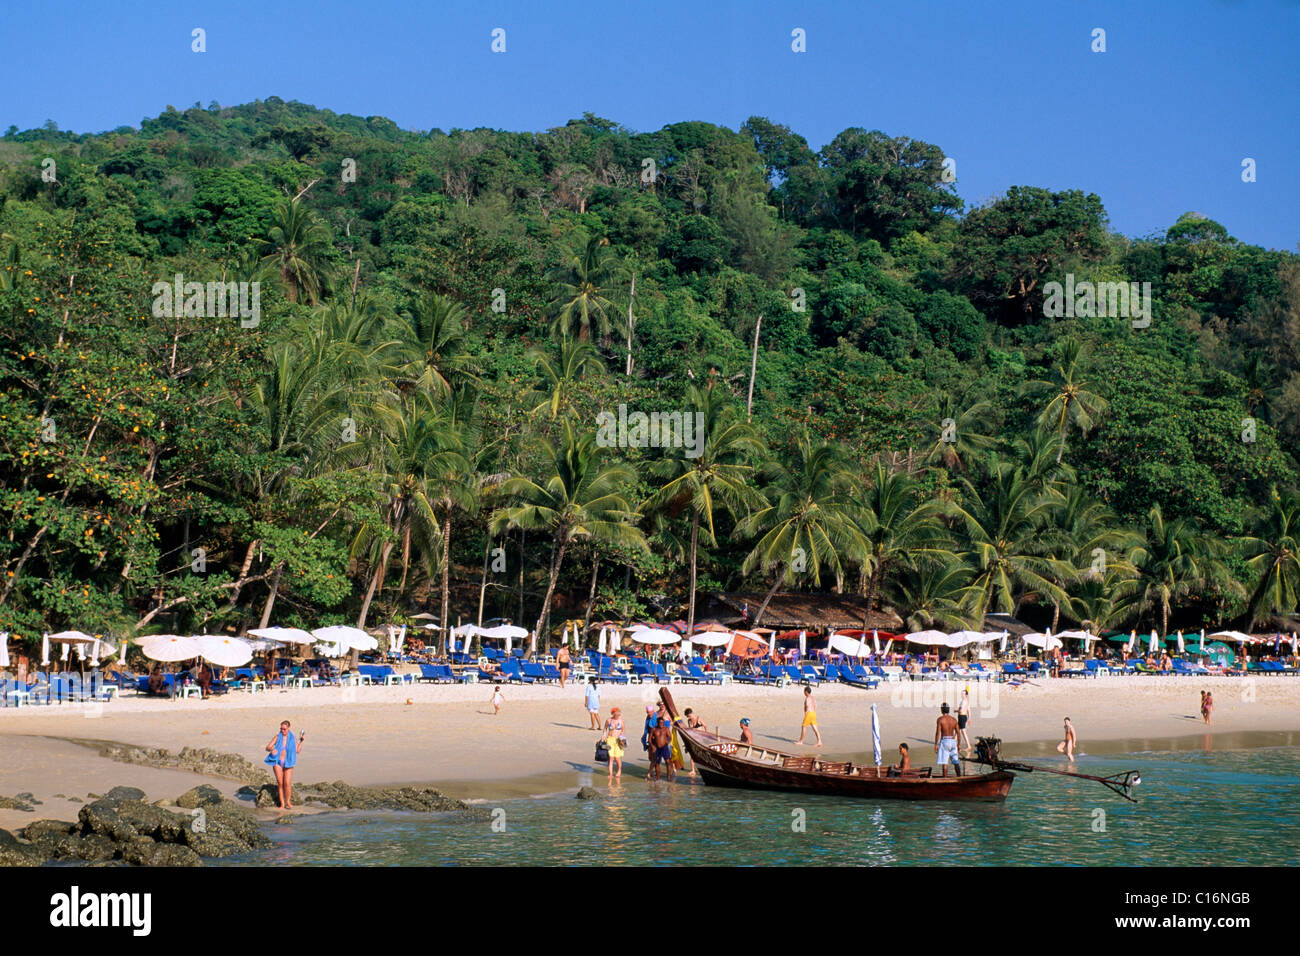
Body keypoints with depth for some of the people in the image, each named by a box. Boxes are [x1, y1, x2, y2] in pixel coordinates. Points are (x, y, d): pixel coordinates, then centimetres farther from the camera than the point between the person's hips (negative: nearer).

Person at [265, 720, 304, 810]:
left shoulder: (293, 738, 3)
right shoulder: (277, 737, 1)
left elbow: (298, 751, 2)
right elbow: (267, 747, -3)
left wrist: (301, 741, -3)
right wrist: (271, 749, -25)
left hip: (288, 764, 0)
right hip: (277, 762, 0)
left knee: (287, 783, -9)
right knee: (280, 783, 0)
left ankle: (288, 802, 11)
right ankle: (282, 804, 9)